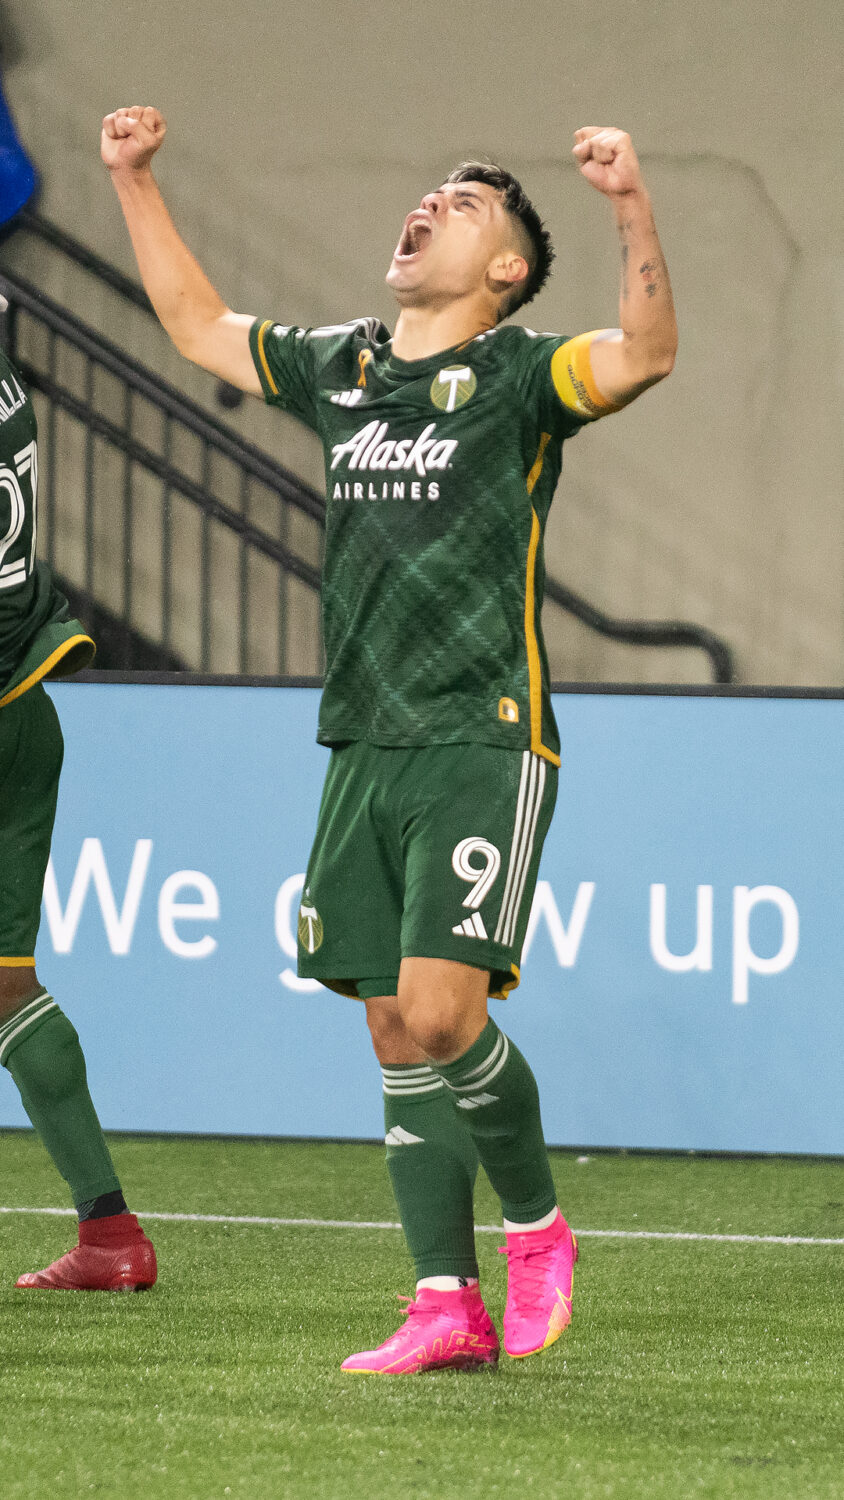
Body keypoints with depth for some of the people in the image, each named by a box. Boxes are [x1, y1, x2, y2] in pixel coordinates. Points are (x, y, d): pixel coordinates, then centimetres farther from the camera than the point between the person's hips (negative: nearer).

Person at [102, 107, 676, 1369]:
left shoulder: (516, 375, -3)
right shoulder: (340, 367, 15)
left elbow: (644, 353, -22)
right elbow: (198, 325, 30)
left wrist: (633, 209, -36)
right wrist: (134, 182, 26)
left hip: (484, 746, -6)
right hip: (364, 752, 6)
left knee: (441, 1015, -17)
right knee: (399, 1038, 4)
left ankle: (537, 1228, 7)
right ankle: (448, 1305, 9)